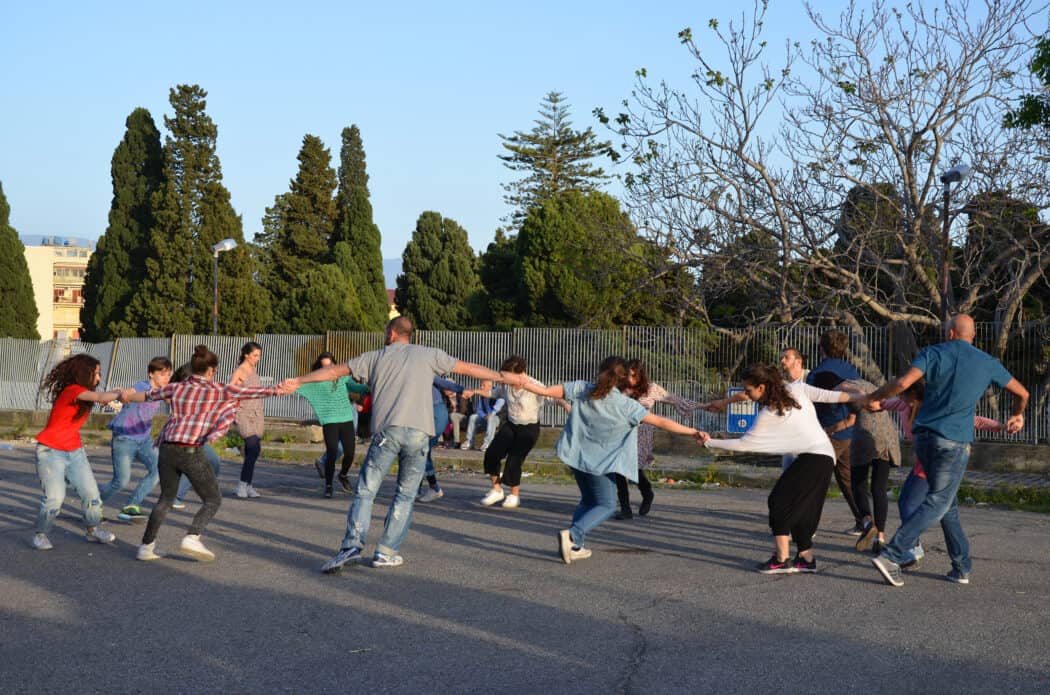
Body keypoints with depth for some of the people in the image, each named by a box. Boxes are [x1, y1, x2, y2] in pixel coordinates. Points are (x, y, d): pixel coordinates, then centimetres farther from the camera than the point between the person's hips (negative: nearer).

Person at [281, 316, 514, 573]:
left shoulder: (375, 357, 17)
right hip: (419, 432, 0)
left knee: (366, 491, 3)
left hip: (387, 430, 0)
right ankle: (387, 552, 8)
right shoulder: (428, 355, 15)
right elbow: (469, 368, 19)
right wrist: (503, 377, 30)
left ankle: (352, 545, -13)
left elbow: (335, 371, 20)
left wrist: (299, 381, 29)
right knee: (406, 495, 11)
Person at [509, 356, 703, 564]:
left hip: (577, 456, 5)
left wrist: (525, 383, 16)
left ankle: (574, 546, 15)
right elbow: (661, 422, -15)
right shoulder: (626, 405, -15)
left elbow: (546, 391, -2)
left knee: (588, 501, 22)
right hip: (600, 463, -5)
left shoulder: (581, 389, -6)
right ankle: (573, 535, -16)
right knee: (607, 506, 6)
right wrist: (693, 432, -10)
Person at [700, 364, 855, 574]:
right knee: (801, 509, 13)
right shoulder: (796, 389, 4)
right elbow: (828, 395, 3)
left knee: (779, 501, -7)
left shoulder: (767, 416, -11)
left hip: (812, 457, -9)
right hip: (825, 456, 9)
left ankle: (782, 560, -10)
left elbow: (743, 444, -5)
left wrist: (710, 442, 4)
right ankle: (806, 558, 16)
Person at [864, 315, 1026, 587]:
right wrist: (1018, 415, 40)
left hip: (924, 435, 3)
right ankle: (891, 556, -18)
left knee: (948, 503, 14)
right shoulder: (988, 363, 7)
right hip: (954, 442, -3)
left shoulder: (933, 353, 3)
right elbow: (1022, 393, 19)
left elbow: (903, 382, -14)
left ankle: (962, 567, 15)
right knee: (937, 504, -4)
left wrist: (874, 397, 0)